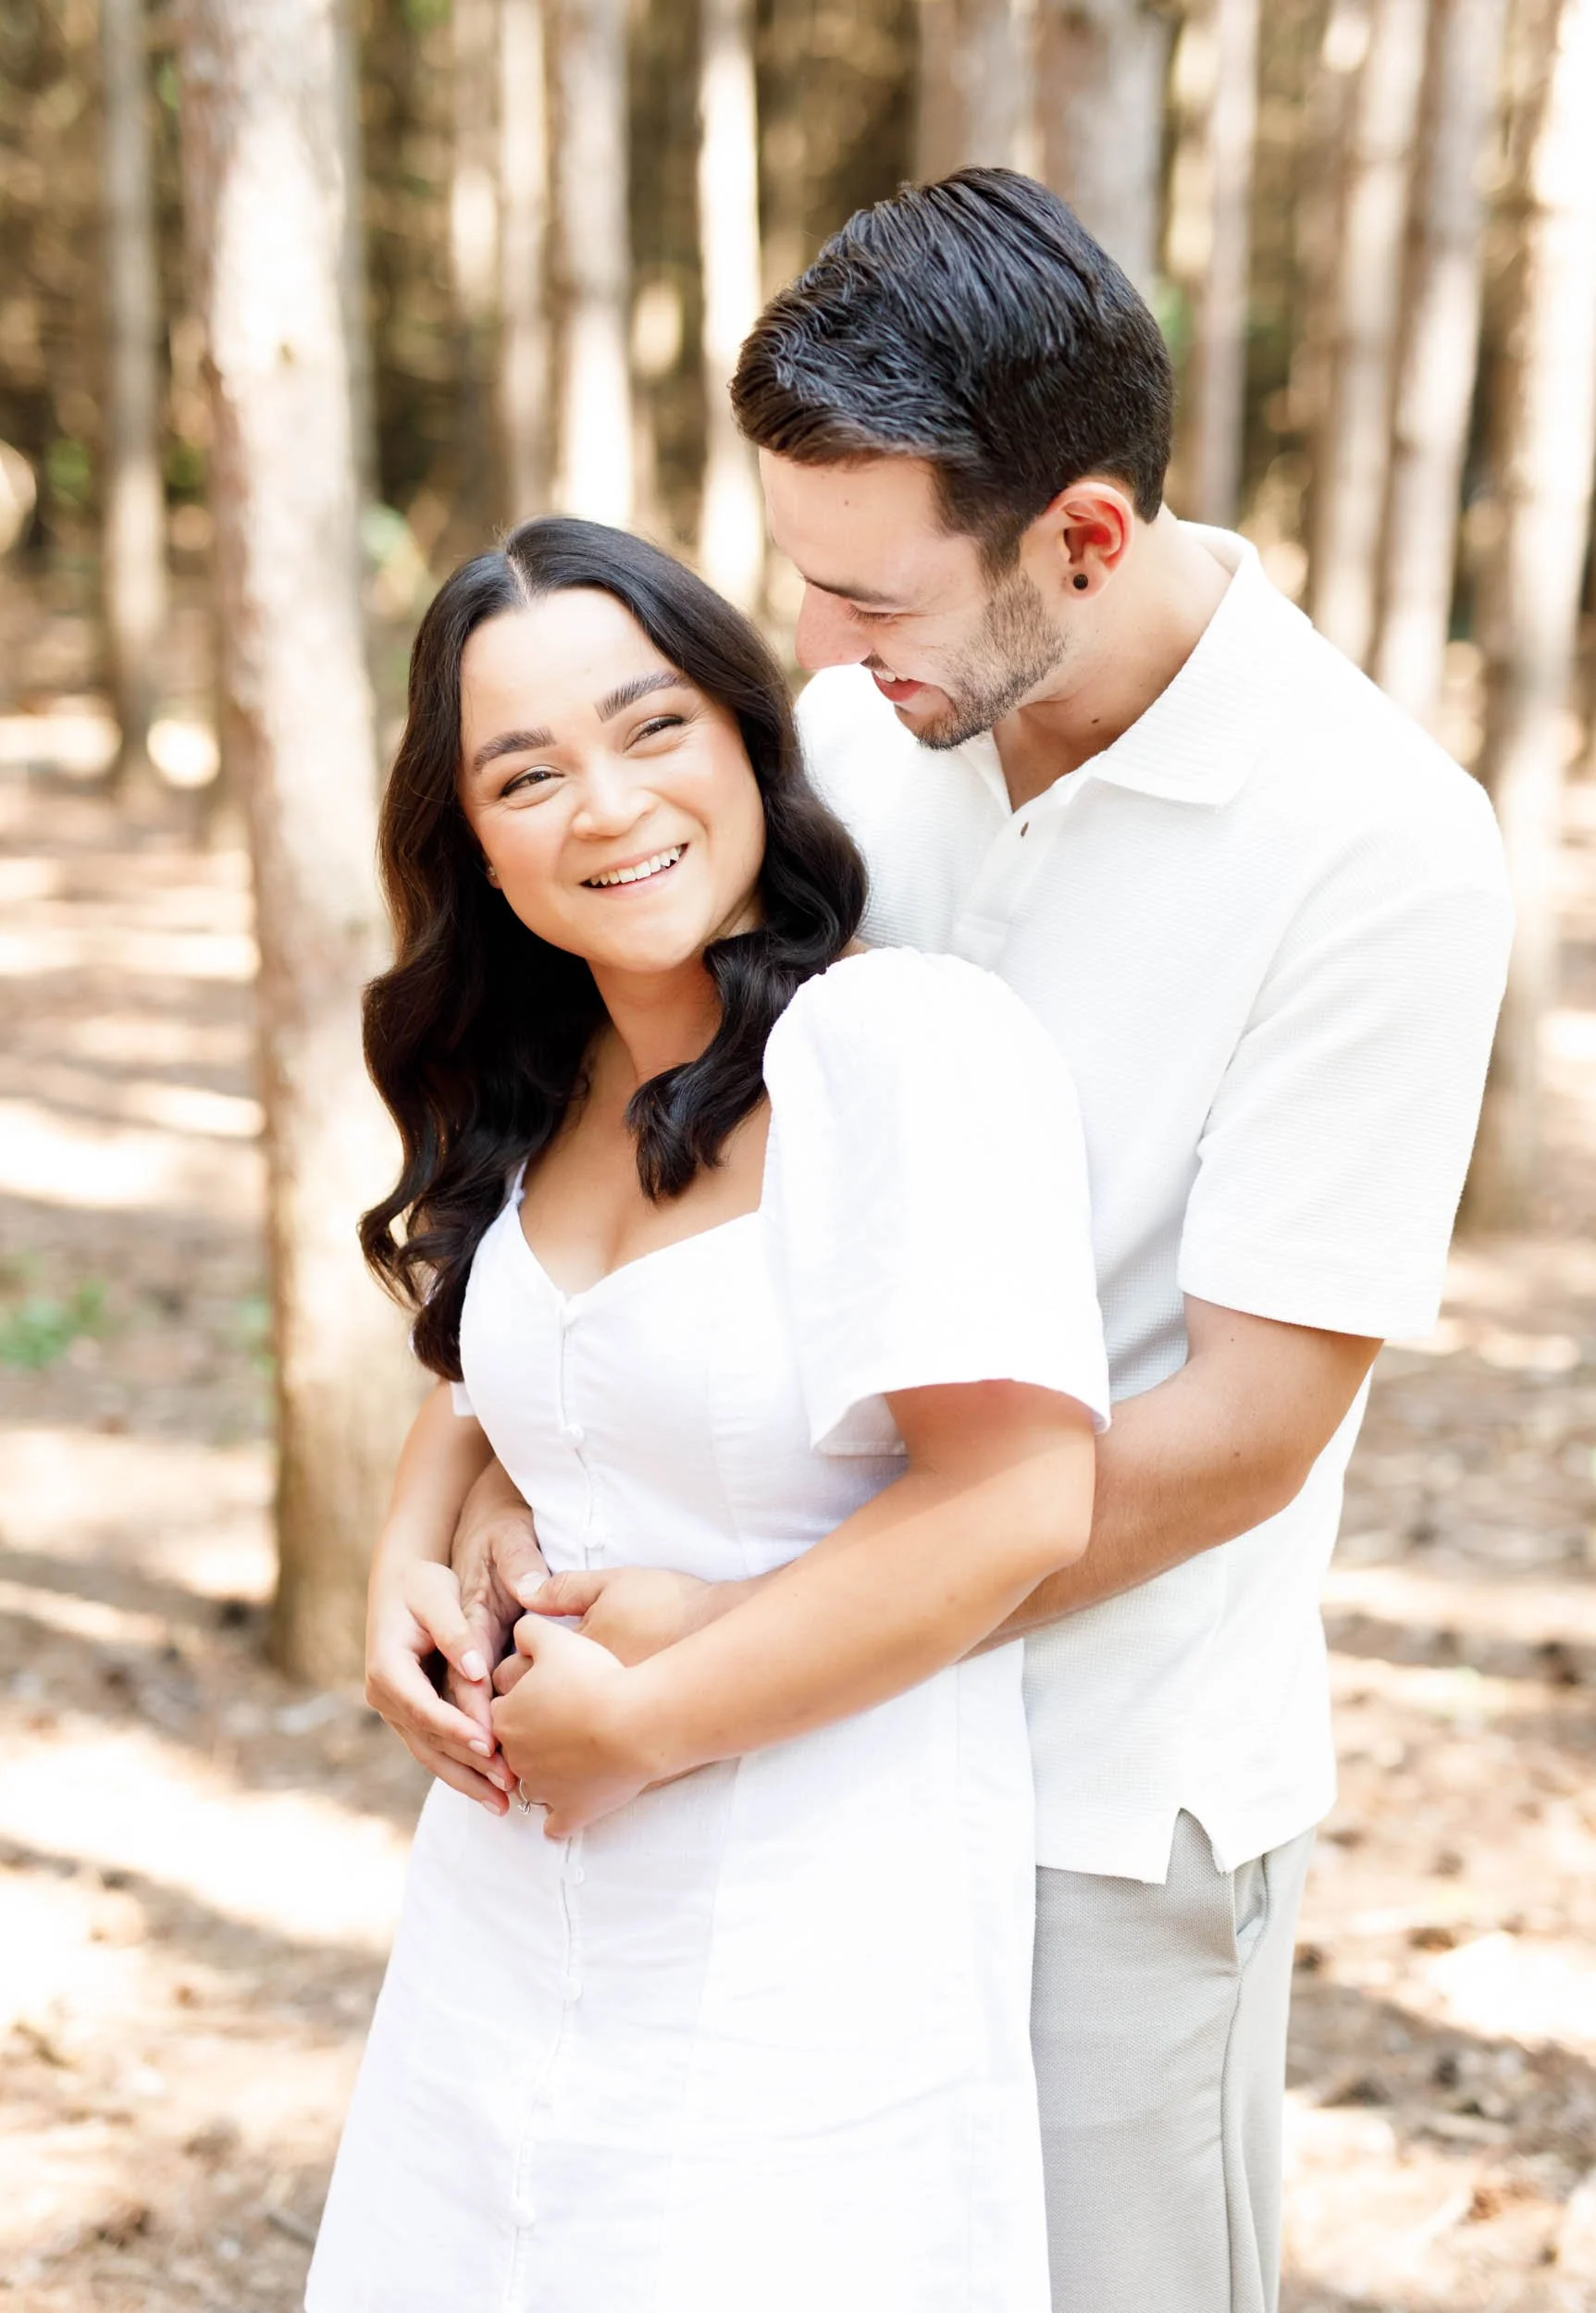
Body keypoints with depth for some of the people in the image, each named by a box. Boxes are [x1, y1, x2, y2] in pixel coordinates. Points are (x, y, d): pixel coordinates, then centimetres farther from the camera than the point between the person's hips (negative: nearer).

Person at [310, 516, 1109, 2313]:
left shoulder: (902, 1037, -19)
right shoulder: (535, 1089, 7)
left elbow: (1017, 1500, -25)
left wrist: (637, 1724, -17)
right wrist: (408, 1554, 3)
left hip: (813, 1950, -7)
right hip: (506, 1916, 8)